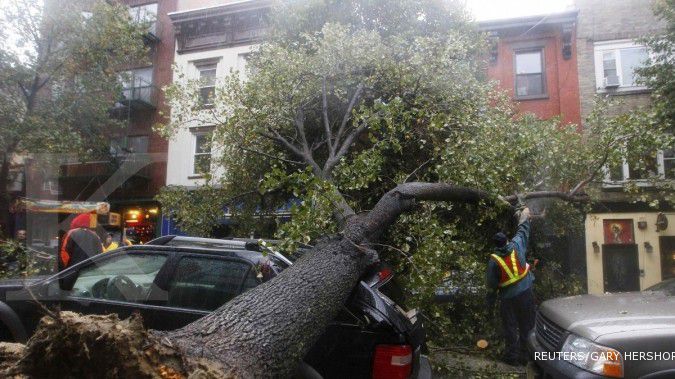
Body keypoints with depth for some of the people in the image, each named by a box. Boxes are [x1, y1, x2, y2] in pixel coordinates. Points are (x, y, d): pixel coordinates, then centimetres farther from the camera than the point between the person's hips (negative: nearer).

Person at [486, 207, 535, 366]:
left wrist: (490, 301, 8)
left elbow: (492, 283, -6)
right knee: (527, 325, 12)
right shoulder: (516, 245, -6)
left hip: (508, 298, -2)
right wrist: (525, 217, 29)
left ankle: (512, 356, 16)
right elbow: (523, 231, 13)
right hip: (526, 292, 3)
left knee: (510, 328, 10)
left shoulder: (494, 260, -12)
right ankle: (525, 355, 20)